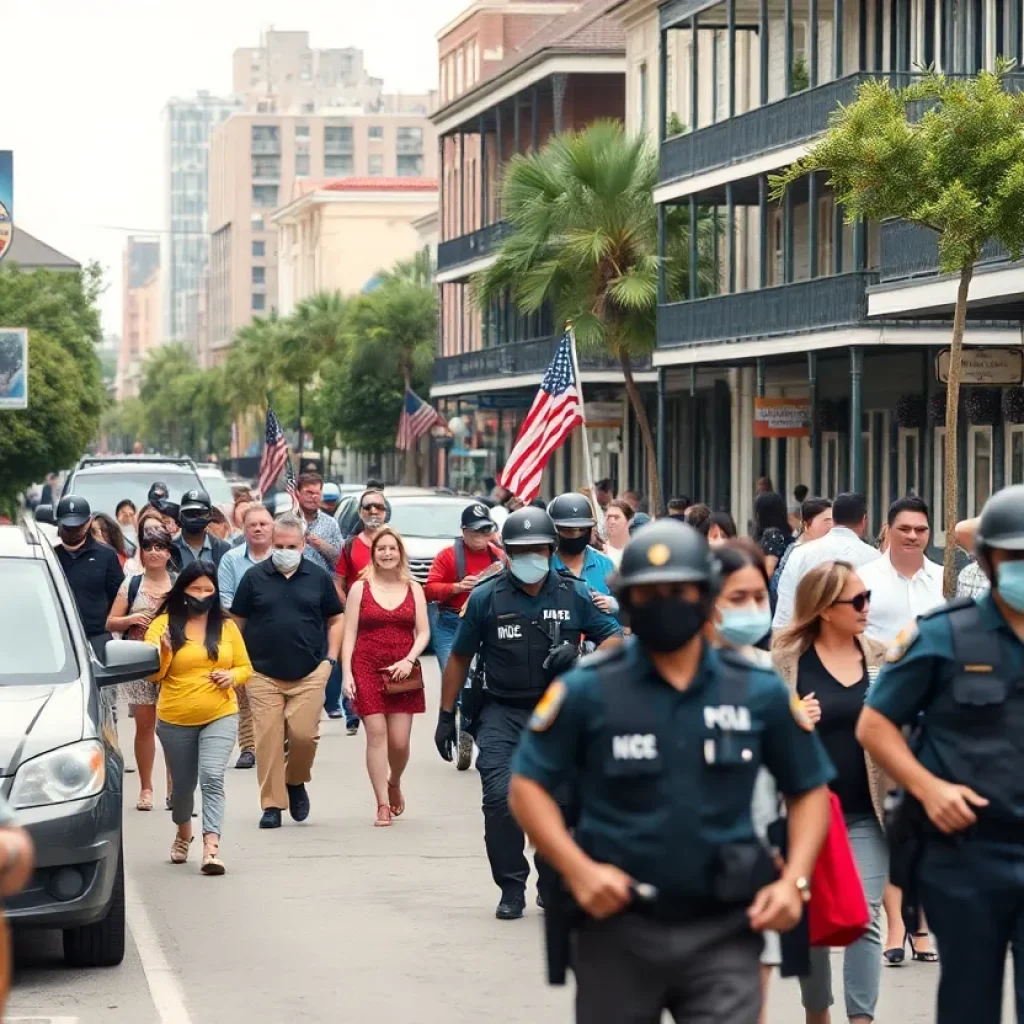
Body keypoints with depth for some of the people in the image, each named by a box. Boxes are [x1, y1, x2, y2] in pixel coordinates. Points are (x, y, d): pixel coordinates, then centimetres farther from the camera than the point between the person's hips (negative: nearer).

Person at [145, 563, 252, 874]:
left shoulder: (227, 626, 3)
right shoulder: (164, 624, -4)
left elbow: (245, 667, 11)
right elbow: (153, 674, -8)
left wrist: (233, 676, -11)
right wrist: (164, 651, -27)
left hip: (220, 717, 0)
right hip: (175, 720, 0)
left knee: (212, 778, -19)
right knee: (182, 783, 14)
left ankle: (211, 848, -26)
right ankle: (183, 832, 43)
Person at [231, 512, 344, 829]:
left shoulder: (318, 577, 6)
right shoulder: (255, 577, 3)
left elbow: (336, 619, 14)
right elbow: (237, 622, 8)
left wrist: (330, 658, 4)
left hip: (309, 675, 0)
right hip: (263, 675, 0)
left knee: (304, 734, -9)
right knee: (268, 740, -4)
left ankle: (295, 782, 20)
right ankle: (272, 804, 4)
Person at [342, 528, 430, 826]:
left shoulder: (414, 589, 8)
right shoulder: (360, 588, 4)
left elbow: (423, 632, 7)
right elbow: (349, 634, 2)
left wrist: (409, 660, -10)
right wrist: (346, 674, -7)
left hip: (404, 672, 1)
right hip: (367, 670, -1)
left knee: (400, 741, 0)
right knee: (376, 734, -8)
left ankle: (394, 783, 32)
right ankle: (383, 805, -5)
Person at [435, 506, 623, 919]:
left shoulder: (574, 595, 1)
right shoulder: (486, 598, -1)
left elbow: (615, 638, 3)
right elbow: (459, 657, 7)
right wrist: (446, 715, 7)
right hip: (502, 714, -1)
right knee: (500, 798, -14)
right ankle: (511, 889, 0)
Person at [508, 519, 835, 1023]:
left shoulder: (759, 692, 2)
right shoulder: (588, 690, -4)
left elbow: (809, 790, 12)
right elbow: (528, 785, -2)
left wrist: (795, 879, -3)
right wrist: (577, 868, -16)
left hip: (723, 931, 0)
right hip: (617, 926, 0)